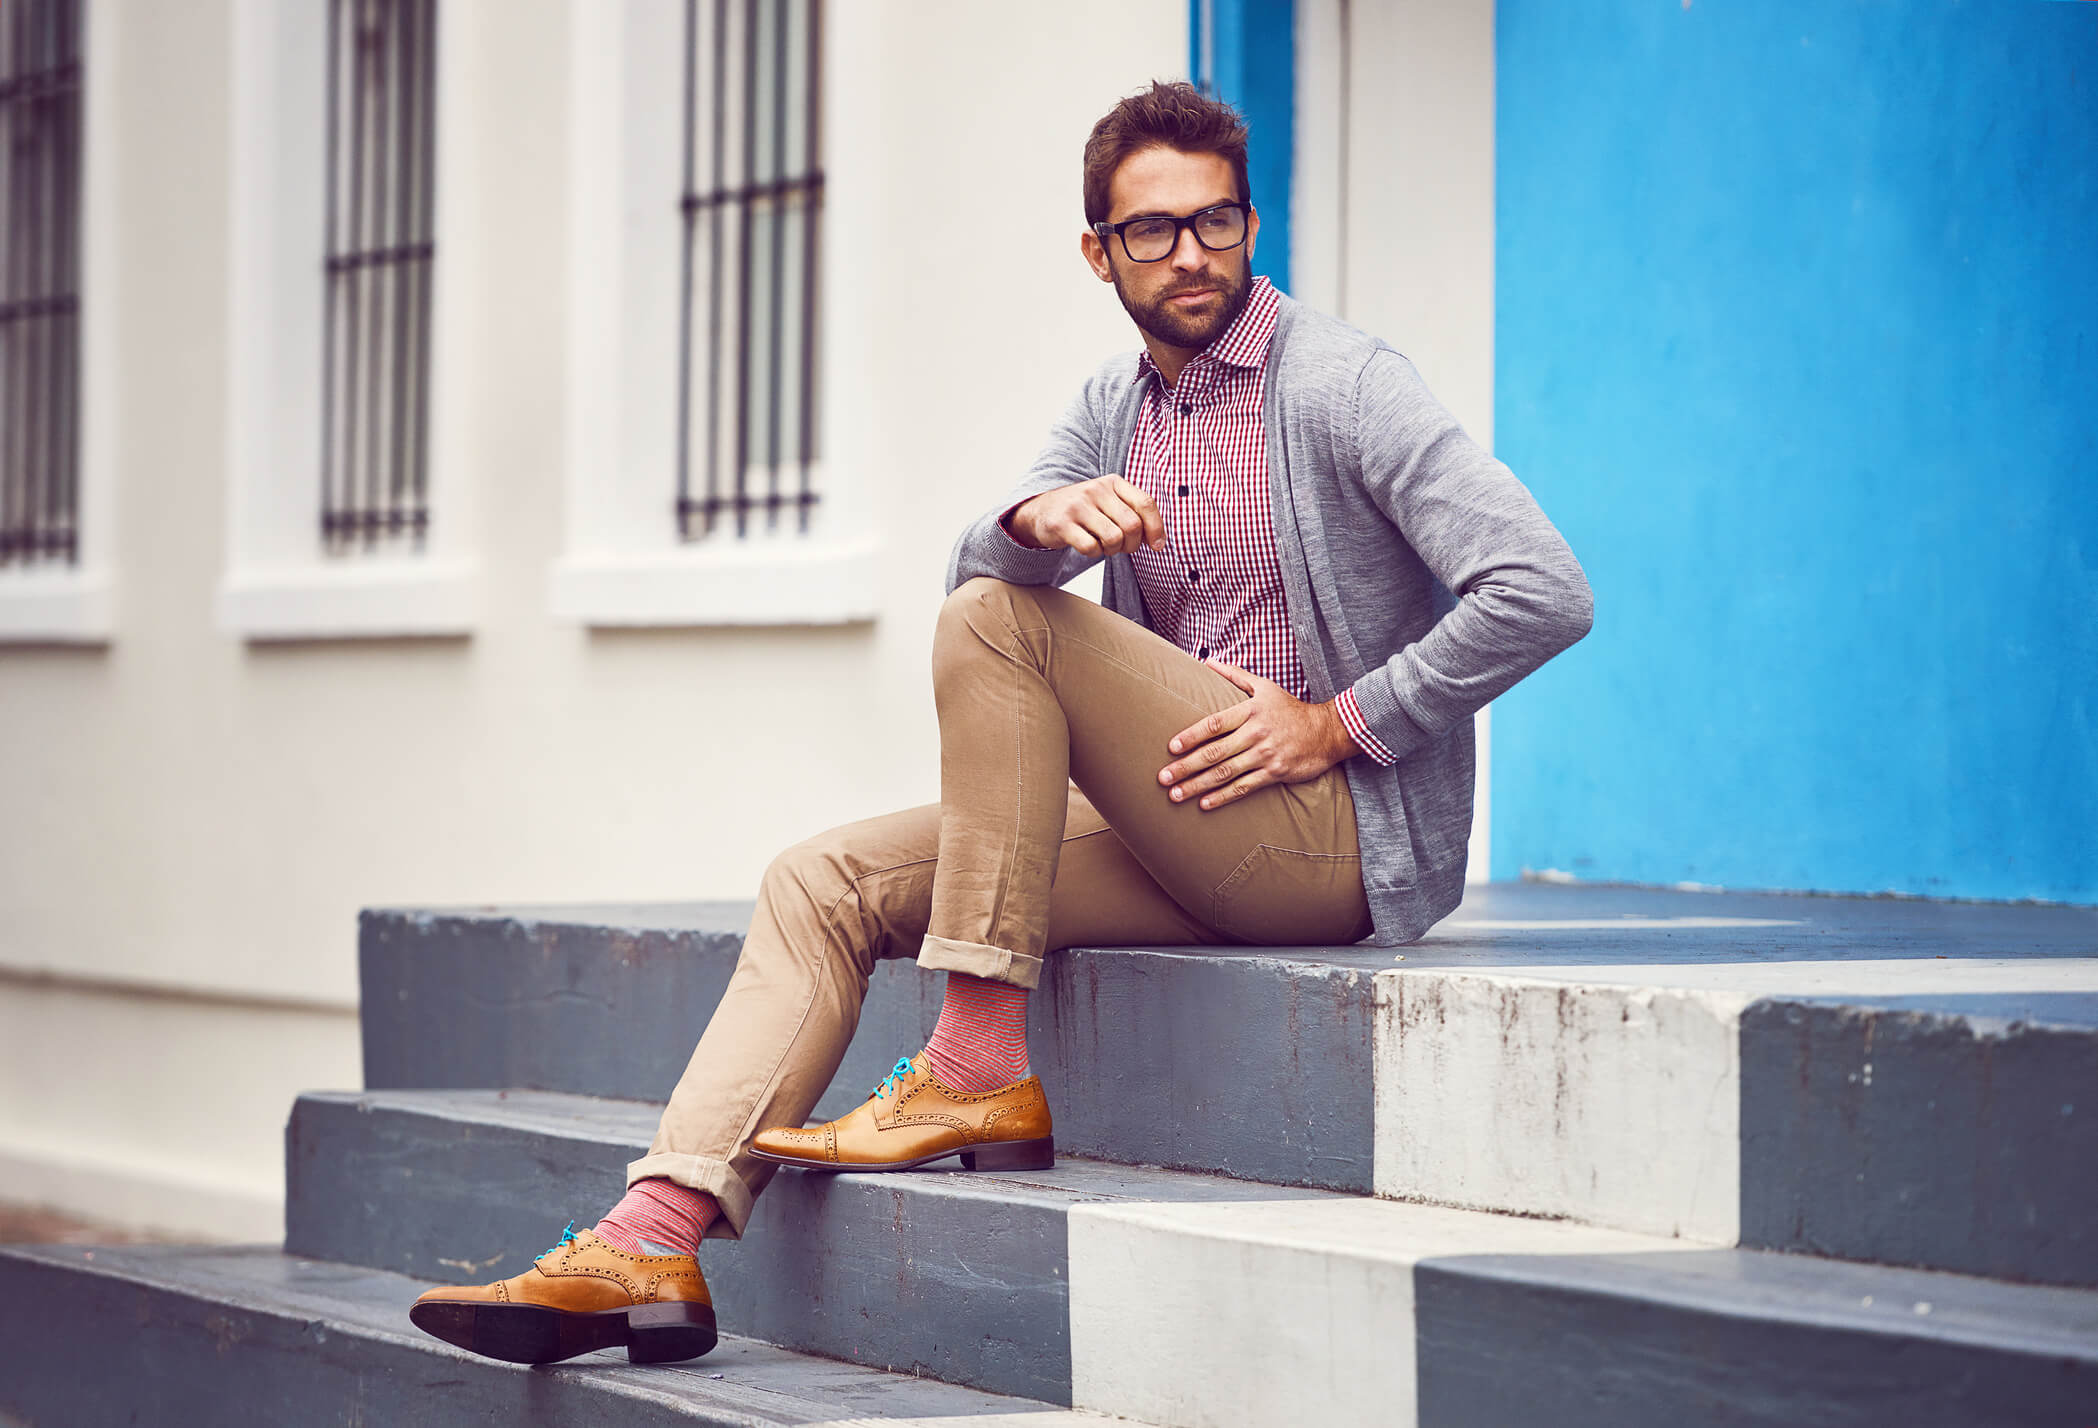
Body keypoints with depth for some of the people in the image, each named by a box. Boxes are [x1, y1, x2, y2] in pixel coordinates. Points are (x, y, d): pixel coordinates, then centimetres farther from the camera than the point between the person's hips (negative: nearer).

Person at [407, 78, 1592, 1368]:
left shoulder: (1345, 383, -7)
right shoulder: (1112, 408, 15)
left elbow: (1544, 595, -16)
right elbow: (971, 568, 1)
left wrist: (1341, 723, -15)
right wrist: (1042, 518, -23)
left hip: (1337, 835, -7)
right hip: (1177, 844, 8)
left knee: (999, 623, -23)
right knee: (825, 884, -5)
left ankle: (981, 1068, -21)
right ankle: (655, 1242, -18)